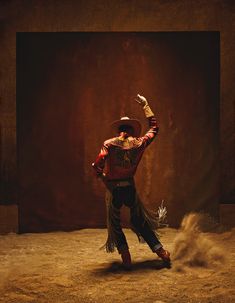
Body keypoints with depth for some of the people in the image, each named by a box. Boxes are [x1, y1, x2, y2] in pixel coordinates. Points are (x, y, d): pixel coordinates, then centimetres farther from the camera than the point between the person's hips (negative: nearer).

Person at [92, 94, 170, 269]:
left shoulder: (109, 144, -8)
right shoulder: (139, 143, -1)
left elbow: (98, 165, -17)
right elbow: (154, 128, 15)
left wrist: (101, 175, 5)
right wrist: (145, 106, 20)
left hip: (113, 189, -2)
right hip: (130, 187, 2)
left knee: (115, 225, 12)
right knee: (140, 221, 17)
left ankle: (126, 259, 7)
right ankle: (161, 251, 16)